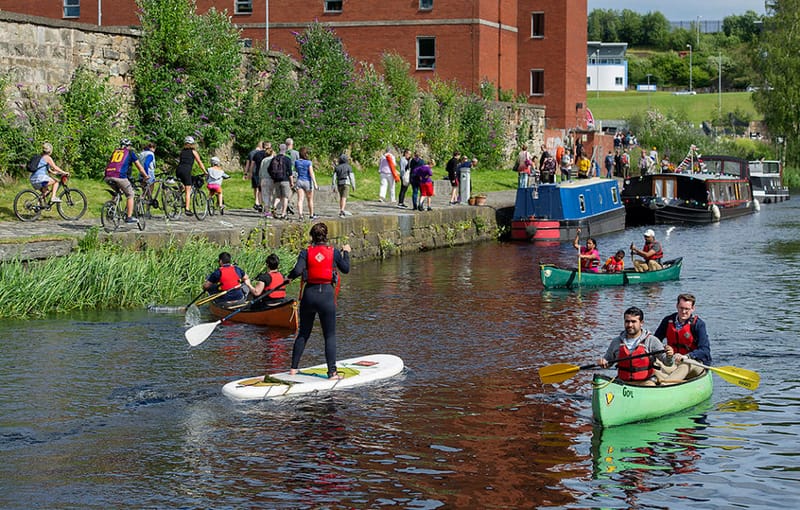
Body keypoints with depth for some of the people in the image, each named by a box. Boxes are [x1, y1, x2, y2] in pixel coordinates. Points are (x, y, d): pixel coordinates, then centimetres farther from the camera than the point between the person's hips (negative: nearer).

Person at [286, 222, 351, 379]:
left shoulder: (306, 252, -3)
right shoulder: (334, 252, -3)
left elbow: (297, 270, -16)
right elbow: (346, 269, 10)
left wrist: (289, 276, 6)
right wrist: (346, 253, 24)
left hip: (309, 294, 2)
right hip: (327, 295, -2)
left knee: (303, 333, 16)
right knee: (330, 335, 4)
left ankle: (293, 368, 20)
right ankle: (332, 372, -1)